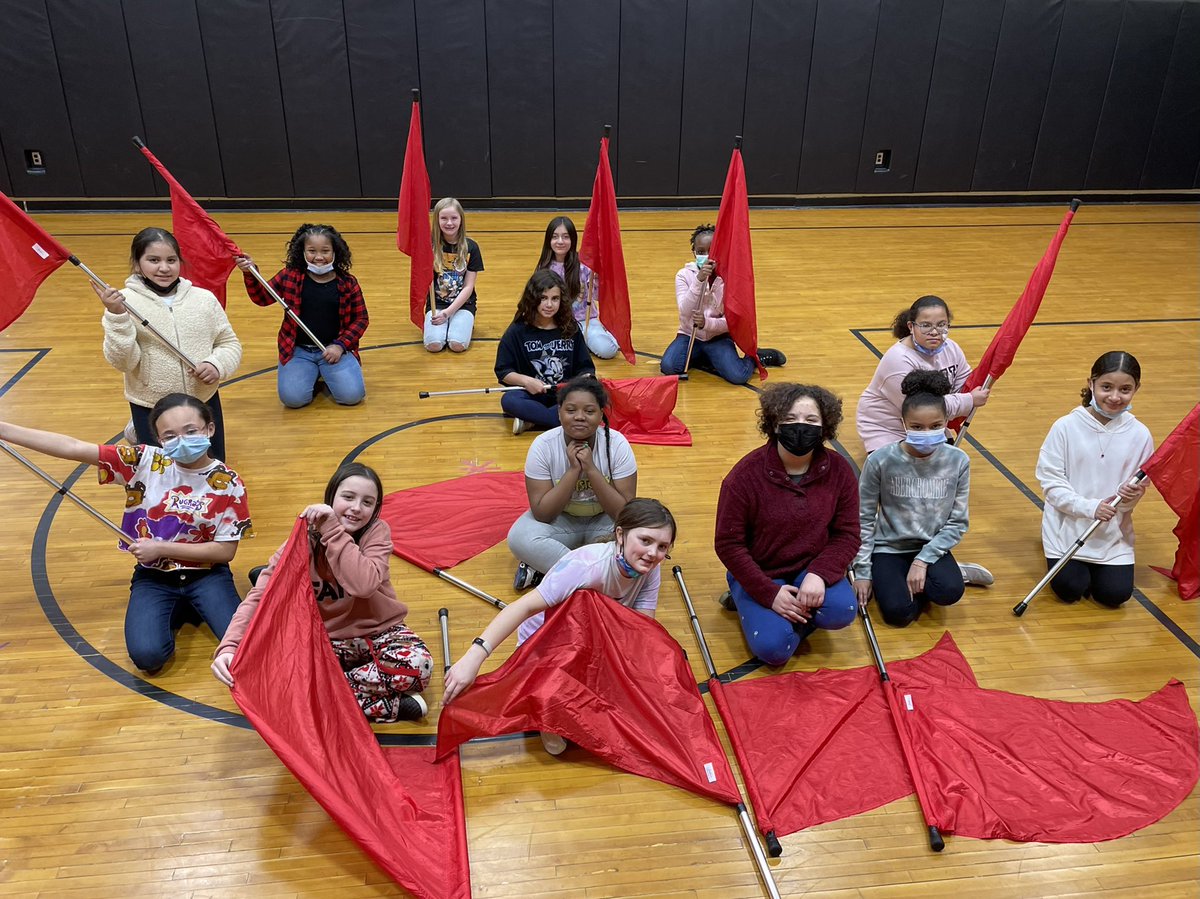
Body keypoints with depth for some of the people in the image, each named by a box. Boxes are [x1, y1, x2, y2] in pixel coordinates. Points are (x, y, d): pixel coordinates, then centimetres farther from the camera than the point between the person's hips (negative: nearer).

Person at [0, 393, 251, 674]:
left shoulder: (229, 484, -12)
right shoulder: (143, 461, -8)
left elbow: (226, 551, -12)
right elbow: (73, 448, -14)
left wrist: (160, 547, -15)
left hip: (206, 575, -1)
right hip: (153, 576, 1)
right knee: (147, 655, -23)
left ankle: (194, 606, 11)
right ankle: (178, 610, 11)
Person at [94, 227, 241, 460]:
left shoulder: (204, 298, -3)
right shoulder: (125, 302, -10)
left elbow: (229, 344, 3)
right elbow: (122, 361, -16)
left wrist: (216, 364, -18)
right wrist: (116, 316, -28)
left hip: (203, 401, 3)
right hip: (151, 408, -3)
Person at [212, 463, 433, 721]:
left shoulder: (377, 531, -14)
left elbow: (364, 584, -33)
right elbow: (260, 595, -23)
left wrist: (333, 529, -34)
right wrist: (229, 648, -39)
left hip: (378, 631, -1)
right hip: (327, 639, 1)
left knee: (419, 664, -33)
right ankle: (392, 705, -21)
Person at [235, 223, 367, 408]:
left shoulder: (347, 283, -2)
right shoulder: (290, 276, 0)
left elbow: (361, 319, 3)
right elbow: (262, 298, 4)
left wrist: (340, 345, -9)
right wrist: (250, 273, -15)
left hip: (334, 349, 0)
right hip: (298, 351, 1)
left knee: (352, 395, -20)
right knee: (292, 397, -21)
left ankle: (327, 374, 15)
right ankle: (313, 376, 15)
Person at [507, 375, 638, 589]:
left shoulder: (617, 445, -19)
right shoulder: (543, 445, -19)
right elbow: (541, 514, -20)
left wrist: (591, 470, -31)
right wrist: (573, 470, -30)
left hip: (604, 521, 0)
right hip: (559, 519, 0)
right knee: (519, 537, -30)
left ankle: (545, 567, -21)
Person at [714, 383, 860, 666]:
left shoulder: (839, 471, -7)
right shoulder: (746, 475, -17)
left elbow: (847, 534, -5)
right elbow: (728, 544, -13)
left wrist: (819, 574, -23)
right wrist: (770, 593, -20)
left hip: (811, 569, 3)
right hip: (759, 575, -2)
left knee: (842, 611, -27)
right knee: (773, 647, -22)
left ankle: (794, 615, 4)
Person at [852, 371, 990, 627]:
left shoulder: (958, 461, -11)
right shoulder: (881, 460, -16)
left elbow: (958, 522, -5)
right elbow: (863, 519, -7)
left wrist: (923, 560, -15)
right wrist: (862, 571, -6)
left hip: (932, 547, 2)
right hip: (889, 548, -2)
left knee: (950, 592, -27)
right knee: (898, 612, -23)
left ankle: (924, 578, 6)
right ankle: (888, 580, 10)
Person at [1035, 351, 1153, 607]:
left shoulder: (1139, 435, -7)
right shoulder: (1066, 427, -14)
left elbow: (1138, 486, -1)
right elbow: (1050, 481, -13)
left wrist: (1130, 496, -25)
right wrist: (1090, 507, -23)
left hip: (1113, 531, 2)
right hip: (1067, 526, -2)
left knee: (1115, 594, -5)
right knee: (1069, 589, -9)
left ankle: (1094, 565, 29)